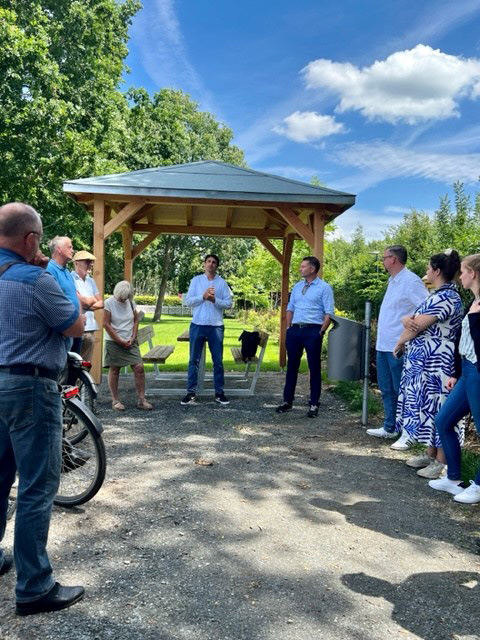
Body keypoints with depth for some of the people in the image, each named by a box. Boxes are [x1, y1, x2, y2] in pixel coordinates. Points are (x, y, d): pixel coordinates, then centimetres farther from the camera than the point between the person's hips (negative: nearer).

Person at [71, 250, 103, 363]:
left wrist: (89, 305, -6)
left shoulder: (91, 280, 17)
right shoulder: (71, 279, -6)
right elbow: (83, 301, -15)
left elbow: (101, 303, 13)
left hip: (90, 328, 7)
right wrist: (93, 300, 6)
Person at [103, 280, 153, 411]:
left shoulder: (131, 302, 5)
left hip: (130, 342, 4)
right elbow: (106, 324, -11)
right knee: (114, 370, 3)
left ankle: (141, 399, 3)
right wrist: (120, 341, -11)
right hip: (114, 342, -4)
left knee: (139, 367, -4)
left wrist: (133, 338, -2)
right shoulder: (109, 303, -8)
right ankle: (115, 400, 14)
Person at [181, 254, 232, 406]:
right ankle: (191, 392, 12)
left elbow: (229, 303, -1)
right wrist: (203, 296, -15)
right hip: (198, 325, 0)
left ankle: (219, 392, 15)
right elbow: (188, 301, -1)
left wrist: (214, 300, -16)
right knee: (194, 360, 4)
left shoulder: (222, 282, 5)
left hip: (216, 326, 0)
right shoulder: (196, 280, 5)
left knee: (218, 360, 6)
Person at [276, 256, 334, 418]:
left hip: (312, 331, -5)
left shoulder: (324, 287, -4)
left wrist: (321, 332, -12)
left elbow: (329, 313, -8)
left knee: (314, 368, 3)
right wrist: (288, 327, 9)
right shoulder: (297, 286, 14)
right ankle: (287, 400, 20)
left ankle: (314, 404, 12)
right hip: (295, 330, 6)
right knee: (292, 366, 11)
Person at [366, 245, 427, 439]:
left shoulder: (411, 281, -14)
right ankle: (389, 428, 27)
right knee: (387, 389, 16)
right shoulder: (393, 281, 15)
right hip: (384, 345, 10)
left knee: (401, 391, -1)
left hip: (399, 347, -10)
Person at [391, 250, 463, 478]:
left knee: (436, 409, -4)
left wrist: (399, 343, 0)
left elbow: (416, 328, -17)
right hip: (424, 361, 10)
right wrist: (407, 320, -9)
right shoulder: (440, 295, 15)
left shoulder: (445, 297, -18)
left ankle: (442, 462, 5)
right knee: (427, 406, 15)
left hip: (435, 363, -10)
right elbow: (412, 320, 14)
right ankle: (431, 454, 25)